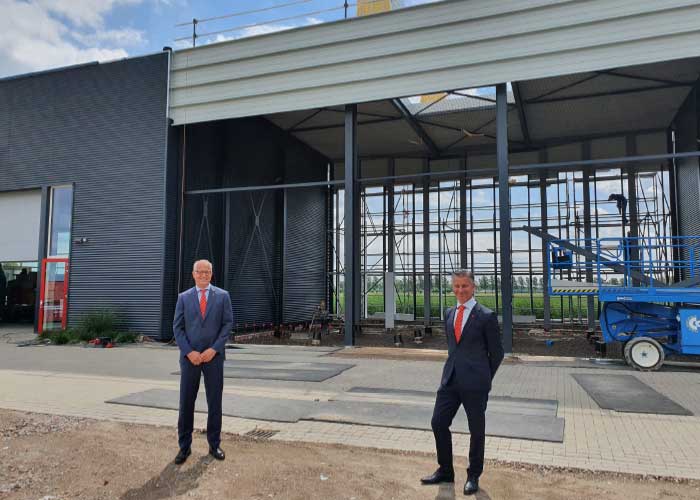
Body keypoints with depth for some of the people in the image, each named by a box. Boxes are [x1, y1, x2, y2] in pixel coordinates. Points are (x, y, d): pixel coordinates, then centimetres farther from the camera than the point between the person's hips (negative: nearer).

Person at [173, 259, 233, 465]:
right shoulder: (183, 297, 6)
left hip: (214, 356, 0)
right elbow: (177, 327, 2)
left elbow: (228, 324, -1)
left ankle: (214, 445, 19)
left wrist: (214, 349, -11)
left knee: (215, 402, 6)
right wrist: (189, 352, -10)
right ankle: (184, 446, 17)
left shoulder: (222, 296, 3)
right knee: (186, 402, 4)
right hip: (190, 356, 1)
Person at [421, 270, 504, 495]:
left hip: (475, 383, -5)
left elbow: (497, 353, -1)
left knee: (476, 430, 9)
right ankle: (445, 471, 27)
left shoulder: (486, 316, -8)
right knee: (438, 423, 7)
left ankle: (473, 477, 27)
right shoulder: (449, 313, 10)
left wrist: (483, 378, 6)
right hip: (450, 379, 6)